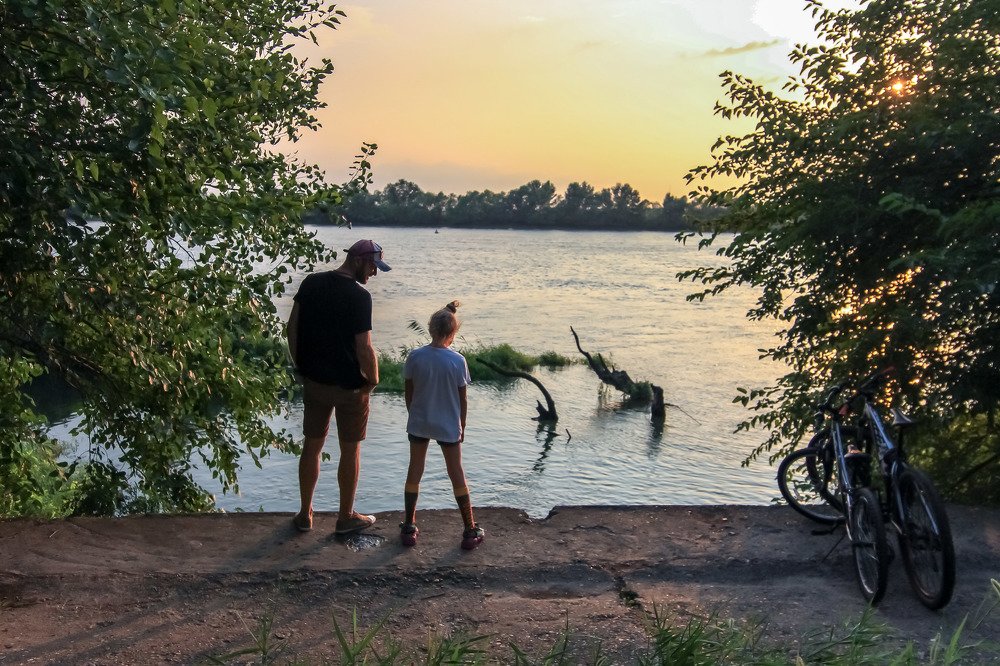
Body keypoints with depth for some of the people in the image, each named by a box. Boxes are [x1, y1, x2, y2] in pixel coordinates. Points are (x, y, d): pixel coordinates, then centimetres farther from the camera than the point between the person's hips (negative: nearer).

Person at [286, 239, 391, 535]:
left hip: (313, 380, 6)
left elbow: (292, 327, 5)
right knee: (350, 450, 10)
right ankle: (346, 517, 21)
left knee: (312, 446, 16)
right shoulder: (359, 296, -19)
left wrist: (300, 365, 14)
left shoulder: (311, 283, 1)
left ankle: (305, 515, 26)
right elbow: (364, 348, -21)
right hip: (349, 386, -5)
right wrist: (373, 380, -6)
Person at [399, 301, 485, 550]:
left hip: (419, 423, 1)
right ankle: (470, 531, 17)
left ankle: (409, 528, 19)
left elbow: (408, 392, -1)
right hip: (448, 426, -1)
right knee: (456, 474, 10)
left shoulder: (415, 357, -11)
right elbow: (462, 400, -7)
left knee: (414, 472, 14)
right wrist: (462, 426, 7)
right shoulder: (458, 361, -15)